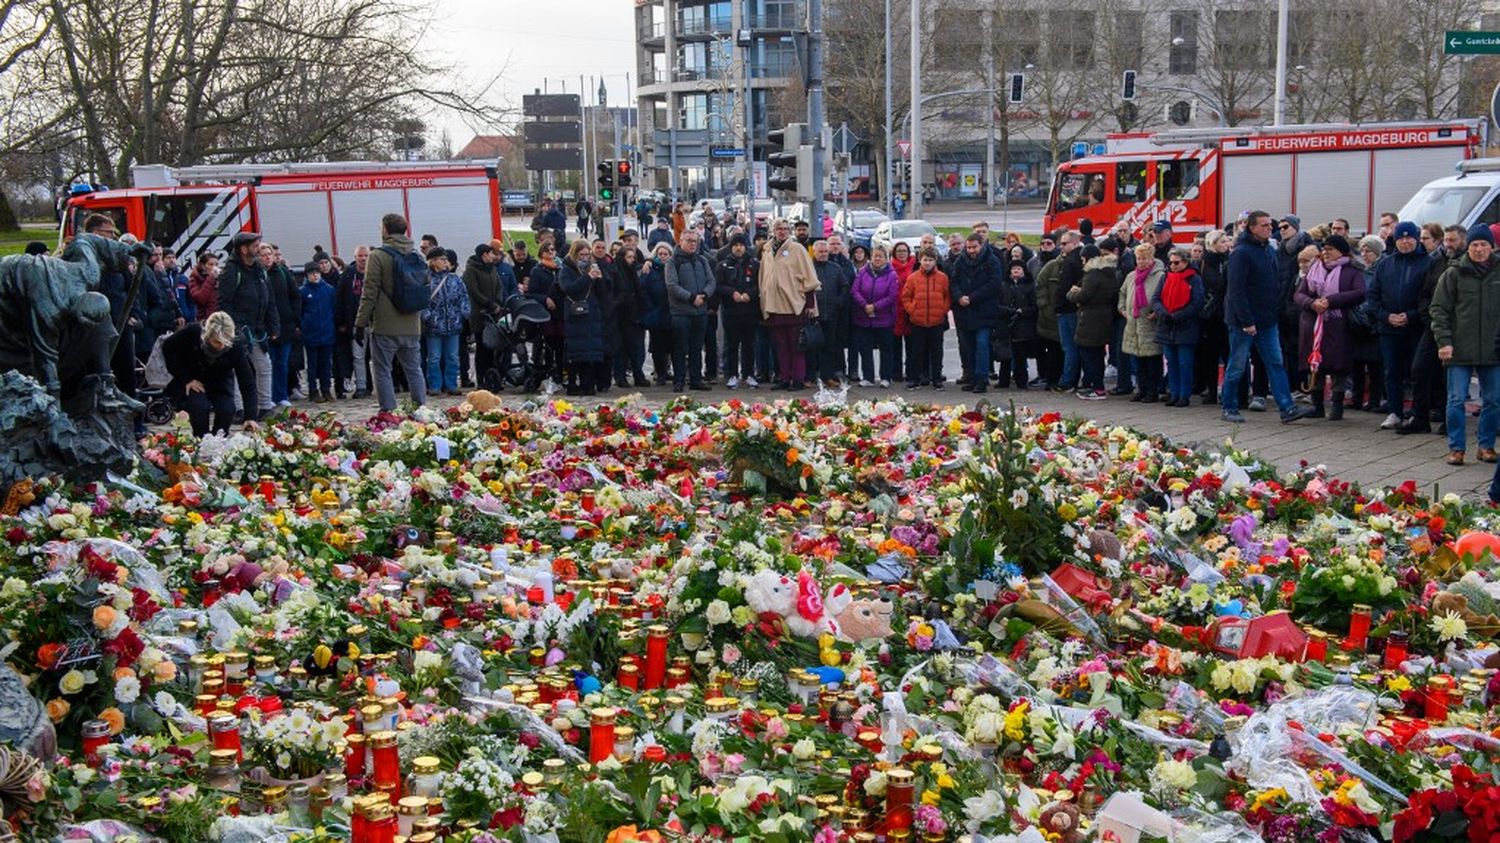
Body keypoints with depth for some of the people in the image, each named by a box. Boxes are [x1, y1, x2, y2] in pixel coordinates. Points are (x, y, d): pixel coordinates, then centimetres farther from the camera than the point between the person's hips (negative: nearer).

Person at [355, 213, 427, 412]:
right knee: (414, 370, 13)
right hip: (412, 327, 5)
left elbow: (369, 293, -10)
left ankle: (388, 412, 1)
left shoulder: (378, 256, -10)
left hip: (385, 328, -5)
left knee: (383, 372, 3)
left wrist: (360, 323, -4)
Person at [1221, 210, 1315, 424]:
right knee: (1237, 366, 2)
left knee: (1276, 364, 3)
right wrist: (1246, 322, -21)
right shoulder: (1241, 253, -14)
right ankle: (1229, 408, 14)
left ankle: (1287, 408, 2)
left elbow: (1276, 284, 18)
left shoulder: (1270, 250, 11)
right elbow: (1236, 290, -19)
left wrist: (1276, 313, 11)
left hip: (1268, 321, 7)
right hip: (1244, 321, -7)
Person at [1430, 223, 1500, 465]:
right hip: (1460, 351, -2)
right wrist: (1443, 341, -9)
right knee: (1457, 400, -1)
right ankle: (1456, 447, 7)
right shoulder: (1454, 274, 1)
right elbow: (1439, 309, 0)